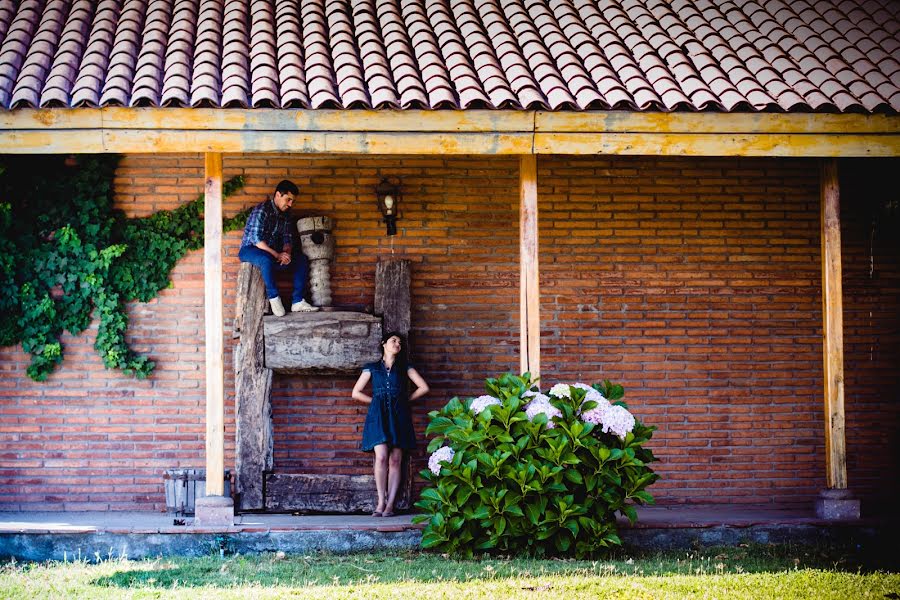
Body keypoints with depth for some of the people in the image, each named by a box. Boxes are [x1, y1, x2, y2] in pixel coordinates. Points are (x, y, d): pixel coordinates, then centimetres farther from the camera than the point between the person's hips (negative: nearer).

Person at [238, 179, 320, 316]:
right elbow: (256, 239, -25)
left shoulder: (284, 215, 8)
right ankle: (274, 298, -25)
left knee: (302, 259, -7)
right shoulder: (262, 210, -18)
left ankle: (297, 301, -13)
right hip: (249, 250, -8)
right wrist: (277, 255, -31)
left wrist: (286, 252, -17)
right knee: (267, 260, -41)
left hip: (272, 252, 8)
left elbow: (287, 238, 7)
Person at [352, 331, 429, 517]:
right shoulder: (372, 368, 15)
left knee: (395, 460, -6)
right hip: (378, 415, -1)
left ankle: (390, 504, -7)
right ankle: (381, 501, -13)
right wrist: (376, 401, 9)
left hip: (398, 416, 1)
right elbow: (356, 393, 14)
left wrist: (406, 399, 9)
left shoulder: (405, 368, 15)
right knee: (381, 457, -17)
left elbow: (423, 388, 10)